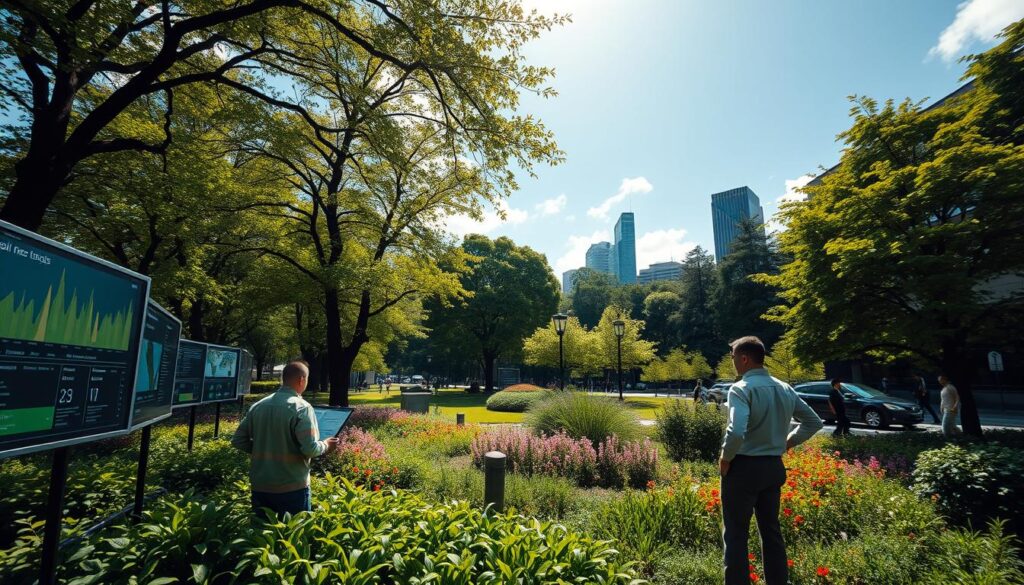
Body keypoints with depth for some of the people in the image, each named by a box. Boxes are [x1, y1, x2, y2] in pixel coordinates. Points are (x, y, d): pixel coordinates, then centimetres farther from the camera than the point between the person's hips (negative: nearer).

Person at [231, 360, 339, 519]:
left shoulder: (258, 406, 1)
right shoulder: (301, 408, -17)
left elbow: (238, 441, 6)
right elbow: (310, 449, -21)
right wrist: (326, 445, -2)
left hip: (260, 487, 5)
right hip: (292, 488, -5)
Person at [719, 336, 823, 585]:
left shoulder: (741, 388, -20)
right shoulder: (785, 389, 4)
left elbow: (736, 431, -32)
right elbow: (813, 422, 14)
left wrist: (725, 458, -15)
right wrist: (787, 442, 15)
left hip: (744, 467, -7)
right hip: (774, 467, 7)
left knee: (736, 534, 6)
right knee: (771, 531, 20)